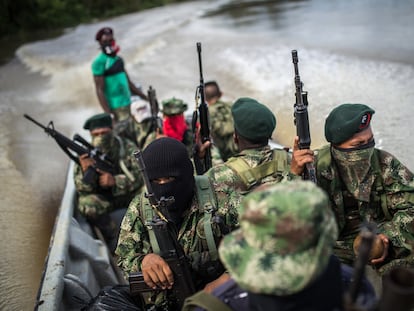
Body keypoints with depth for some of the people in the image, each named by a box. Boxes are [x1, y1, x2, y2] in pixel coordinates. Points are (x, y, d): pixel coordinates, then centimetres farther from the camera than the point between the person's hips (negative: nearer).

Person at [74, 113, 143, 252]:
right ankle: (114, 236, -10)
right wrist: (85, 171, -37)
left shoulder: (127, 147, -11)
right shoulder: (87, 153, -10)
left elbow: (141, 174, -19)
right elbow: (82, 189, -14)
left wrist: (115, 180, -34)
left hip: (128, 194, 0)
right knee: (86, 203, -30)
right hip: (104, 199, 0)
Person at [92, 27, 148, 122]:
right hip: (117, 108, -8)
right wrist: (108, 114, -19)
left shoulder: (119, 59, 17)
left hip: (129, 104, 8)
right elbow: (100, 90, -12)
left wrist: (146, 98, 22)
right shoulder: (99, 62, -8)